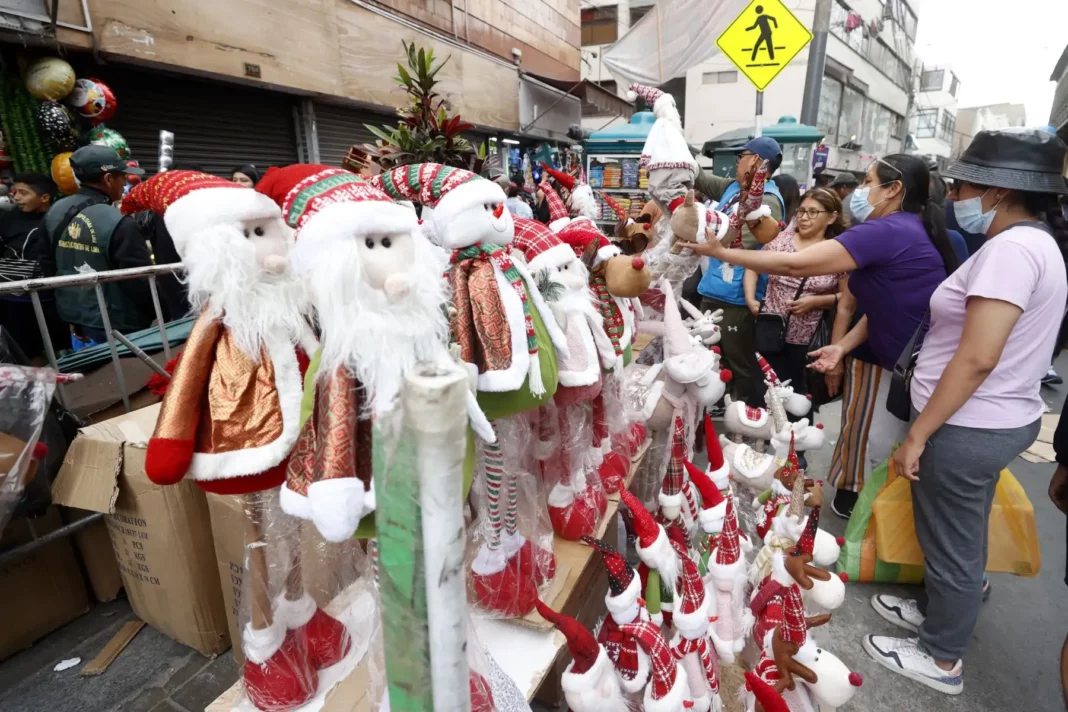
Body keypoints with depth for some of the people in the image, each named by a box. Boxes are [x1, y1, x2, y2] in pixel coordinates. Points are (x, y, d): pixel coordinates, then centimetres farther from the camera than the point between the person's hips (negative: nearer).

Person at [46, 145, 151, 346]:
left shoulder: (55, 212, 2)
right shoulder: (118, 224, -23)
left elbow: (51, 267, 11)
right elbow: (140, 280, -19)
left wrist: (73, 315, 20)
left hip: (73, 316, 8)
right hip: (113, 326, -8)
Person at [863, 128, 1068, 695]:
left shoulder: (1011, 248, -22)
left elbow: (977, 359, -27)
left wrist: (917, 434, -21)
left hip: (966, 428, -9)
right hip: (994, 421, 9)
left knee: (952, 543, 8)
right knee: (959, 537, 25)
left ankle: (942, 660, 28)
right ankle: (937, 611, 45)